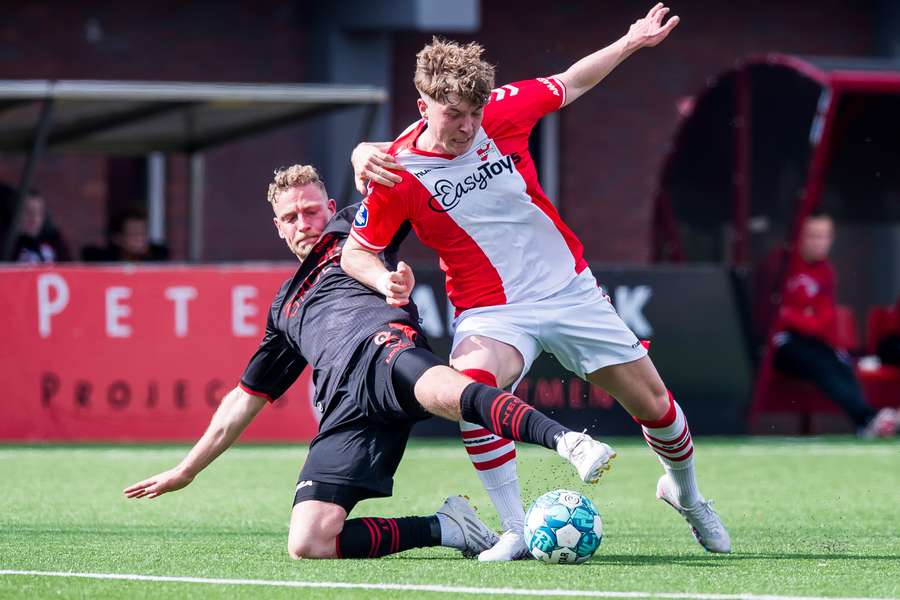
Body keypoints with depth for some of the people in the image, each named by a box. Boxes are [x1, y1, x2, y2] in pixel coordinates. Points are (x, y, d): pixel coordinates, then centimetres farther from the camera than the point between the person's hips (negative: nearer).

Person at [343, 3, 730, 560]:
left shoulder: (501, 110, -9)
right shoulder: (398, 174, -16)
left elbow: (569, 84, 11)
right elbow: (355, 252, -3)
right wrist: (386, 281, -23)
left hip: (570, 288, 3)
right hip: (490, 314, -3)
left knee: (653, 404, 7)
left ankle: (685, 492, 41)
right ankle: (517, 533, -25)